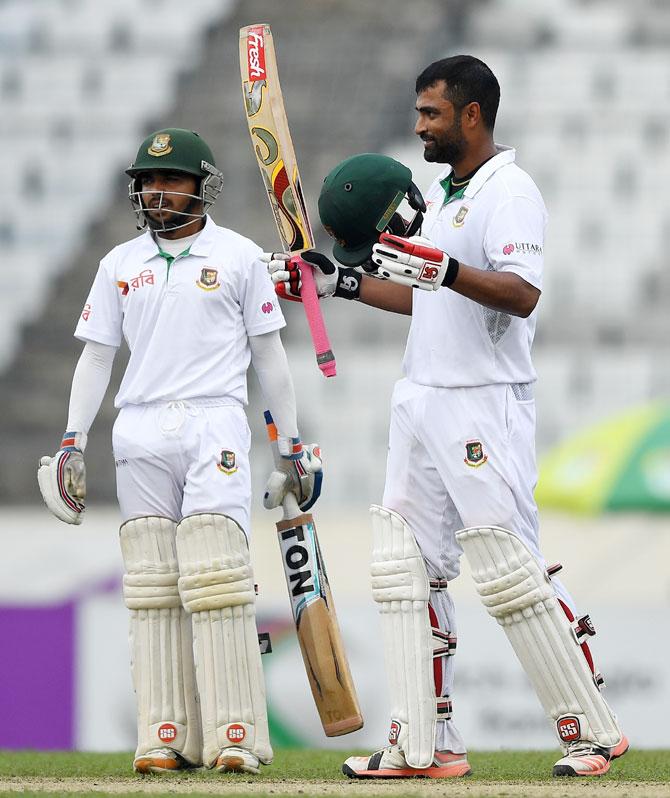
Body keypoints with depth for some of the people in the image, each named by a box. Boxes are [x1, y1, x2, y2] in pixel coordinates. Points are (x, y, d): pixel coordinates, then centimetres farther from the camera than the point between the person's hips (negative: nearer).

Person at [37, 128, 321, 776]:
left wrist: (291, 446, 6)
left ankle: (234, 736, -13)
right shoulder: (120, 264, 14)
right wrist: (71, 444, 5)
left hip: (214, 425, -3)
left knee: (215, 578, -13)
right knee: (152, 587, -1)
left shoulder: (238, 257, 6)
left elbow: (268, 354, 8)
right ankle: (165, 739, -1)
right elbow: (96, 355, 14)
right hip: (140, 431, 3)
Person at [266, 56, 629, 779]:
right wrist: (335, 282, 24)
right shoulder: (437, 195, 18)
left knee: (508, 567, -11)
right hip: (422, 402, 10)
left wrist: (439, 264, -35)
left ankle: (592, 728, -4)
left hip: (485, 405, -9)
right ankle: (423, 743, 5)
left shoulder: (509, 191, -11)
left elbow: (522, 294, -24)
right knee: (404, 564, 5)